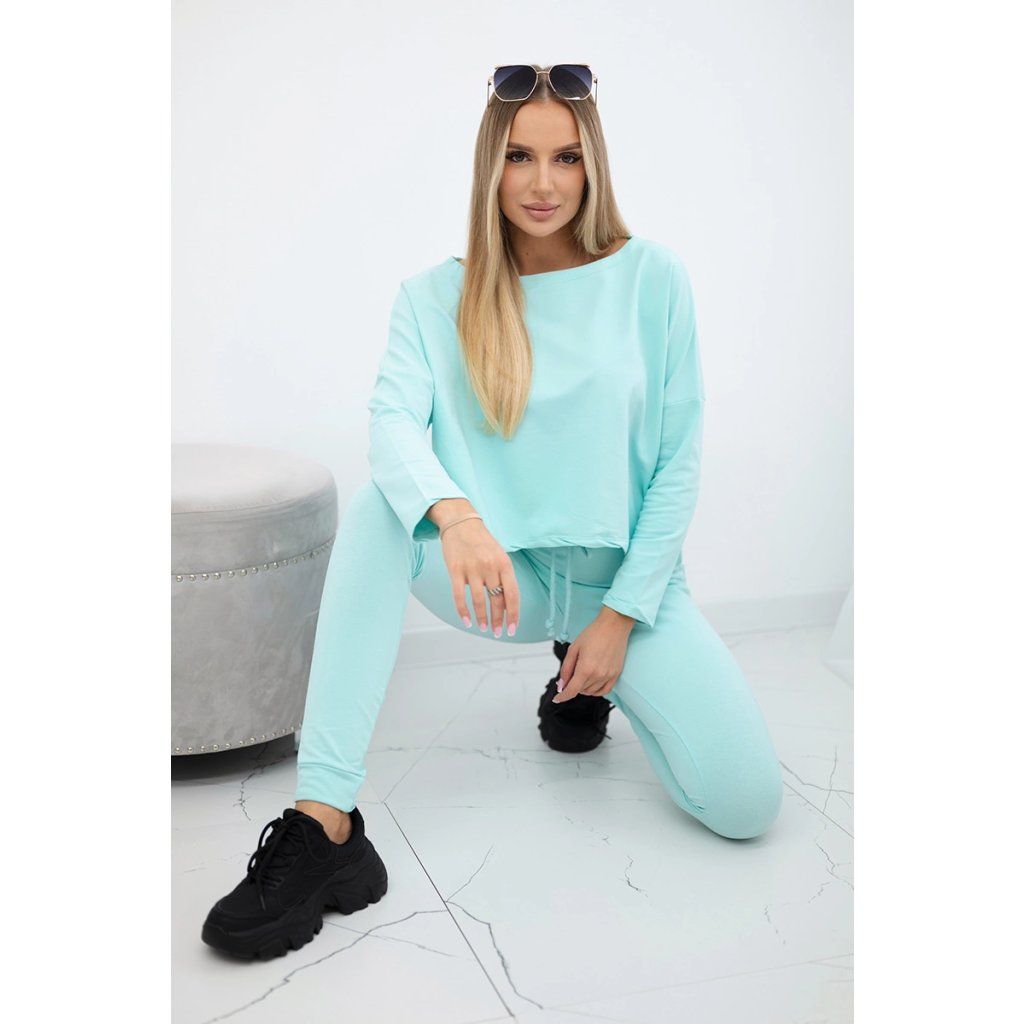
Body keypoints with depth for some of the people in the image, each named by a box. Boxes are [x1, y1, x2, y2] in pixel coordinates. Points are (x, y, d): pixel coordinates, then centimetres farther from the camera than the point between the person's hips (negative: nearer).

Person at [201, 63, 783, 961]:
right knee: (379, 506, -30)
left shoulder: (650, 276, -3)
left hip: (626, 578, 0)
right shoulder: (433, 297, -1)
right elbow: (395, 420, -19)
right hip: (502, 575, 0)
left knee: (745, 804, -17)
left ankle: (593, 674, 18)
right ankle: (325, 826, -33)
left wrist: (621, 615, -10)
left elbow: (680, 458, -4)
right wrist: (453, 514, -42)